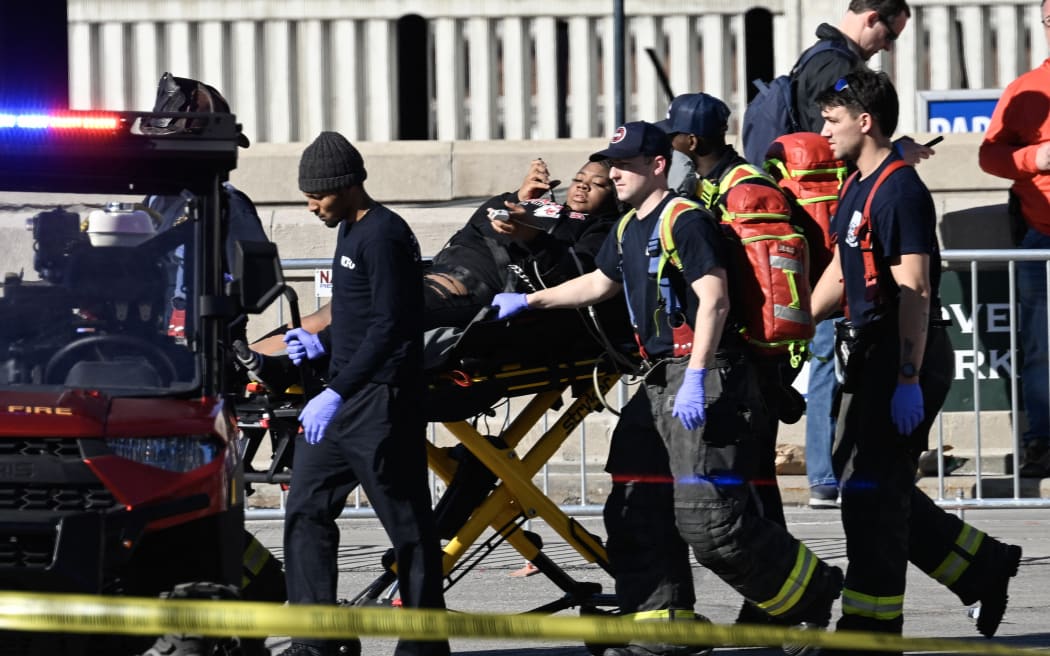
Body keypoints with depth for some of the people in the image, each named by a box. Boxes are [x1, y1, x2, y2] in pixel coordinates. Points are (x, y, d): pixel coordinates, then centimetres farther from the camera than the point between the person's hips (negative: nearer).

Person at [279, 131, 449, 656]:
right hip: (342, 400, 10)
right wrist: (322, 342, 11)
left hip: (382, 401, -10)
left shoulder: (384, 237, -14)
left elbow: (389, 327, -20)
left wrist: (337, 394, -22)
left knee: (407, 523, -3)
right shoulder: (352, 233, 17)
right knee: (306, 511, 5)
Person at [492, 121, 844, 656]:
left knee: (709, 521, -16)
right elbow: (597, 284, 34)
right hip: (659, 381, 10)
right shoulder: (627, 230, 17)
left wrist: (695, 379, -25)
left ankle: (816, 595, 0)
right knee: (633, 511, 7)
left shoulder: (687, 221, -11)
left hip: (707, 377, -10)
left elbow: (714, 300, -19)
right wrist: (527, 302, 34)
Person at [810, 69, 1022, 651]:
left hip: (908, 354, -10)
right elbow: (840, 273, 24)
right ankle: (983, 565, 21)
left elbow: (914, 289, -21)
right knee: (859, 477, 12)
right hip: (871, 353, 10)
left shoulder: (899, 190, -17)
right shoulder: (858, 188, 14)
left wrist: (908, 380, -24)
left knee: (873, 485, -6)